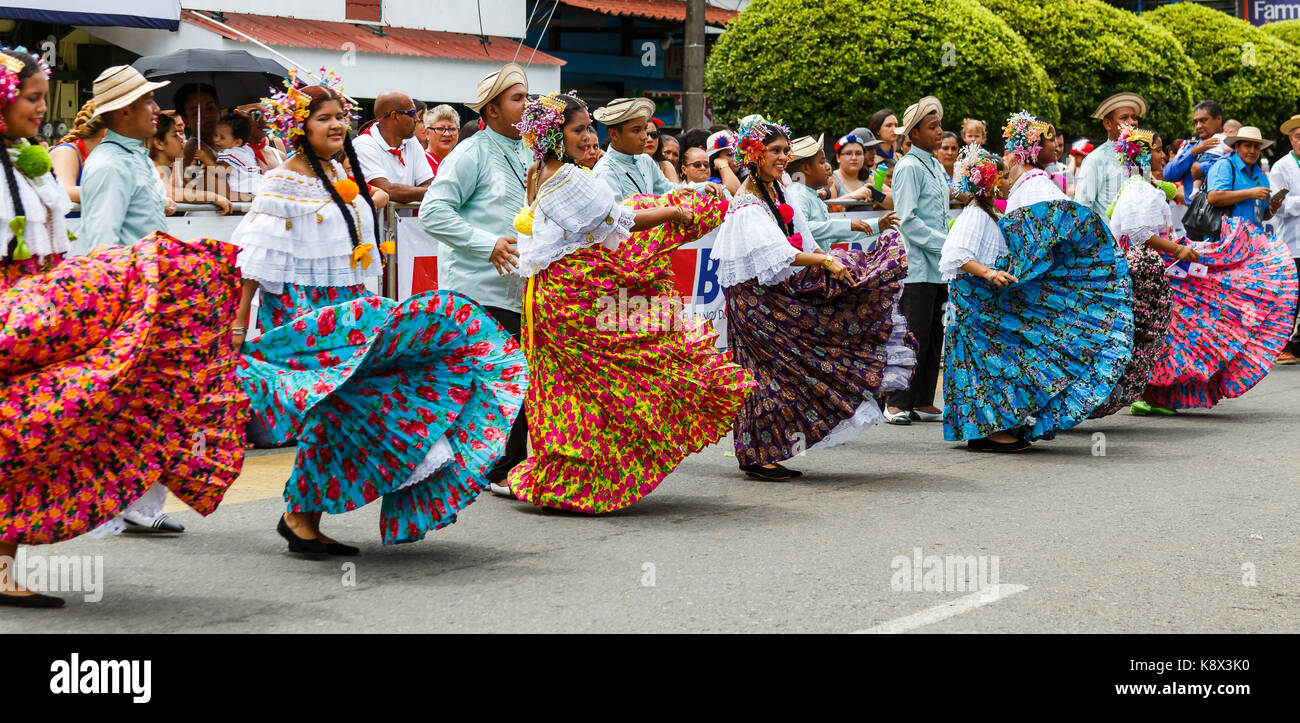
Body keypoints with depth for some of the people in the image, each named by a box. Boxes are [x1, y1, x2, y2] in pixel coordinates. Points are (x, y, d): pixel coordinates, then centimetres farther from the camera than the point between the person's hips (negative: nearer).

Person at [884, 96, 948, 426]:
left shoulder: (935, 166, 17)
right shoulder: (909, 167, -9)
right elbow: (907, 220, -16)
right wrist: (944, 243, -17)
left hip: (937, 266, 9)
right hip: (916, 266, -8)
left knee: (933, 335, 8)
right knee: (914, 335, -8)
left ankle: (923, 403, 13)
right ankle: (897, 404, -3)